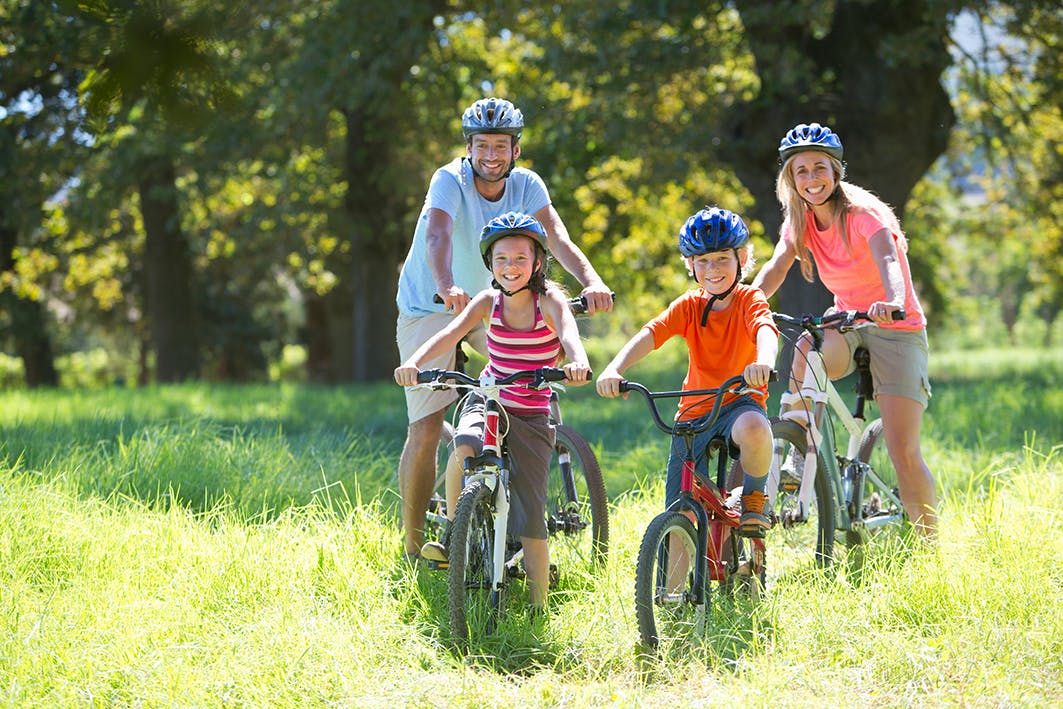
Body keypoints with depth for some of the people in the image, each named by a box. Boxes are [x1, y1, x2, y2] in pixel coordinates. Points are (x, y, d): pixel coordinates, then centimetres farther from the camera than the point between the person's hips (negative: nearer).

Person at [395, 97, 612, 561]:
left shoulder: (526, 186, -10)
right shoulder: (450, 181, -22)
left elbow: (556, 237, -24)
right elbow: (437, 236, -40)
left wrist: (590, 280, -43)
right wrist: (447, 287, -61)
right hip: (430, 309, -5)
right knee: (426, 429, -13)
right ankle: (414, 548, 0)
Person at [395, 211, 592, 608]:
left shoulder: (549, 301, -12)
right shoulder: (489, 303, -5)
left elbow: (568, 331, -33)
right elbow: (451, 334, -21)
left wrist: (577, 362, -57)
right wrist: (414, 362, -40)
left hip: (532, 419, -2)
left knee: (530, 516, -5)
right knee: (463, 449, -33)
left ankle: (539, 604, 7)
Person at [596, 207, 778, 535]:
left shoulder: (749, 299, -8)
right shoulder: (689, 305, -1)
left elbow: (765, 330, -30)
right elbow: (650, 334, -18)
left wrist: (764, 360, -54)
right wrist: (614, 369, -37)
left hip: (740, 402, -3)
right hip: (694, 411, 3)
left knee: (753, 428, -40)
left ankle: (754, 497, -13)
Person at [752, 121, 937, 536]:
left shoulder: (863, 213, -18)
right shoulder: (801, 219, -1)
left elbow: (888, 260, -36)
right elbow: (777, 266, -14)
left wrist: (893, 301, -58)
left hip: (896, 330, -4)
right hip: (845, 323, 4)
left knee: (904, 454, -12)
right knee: (808, 349, -34)